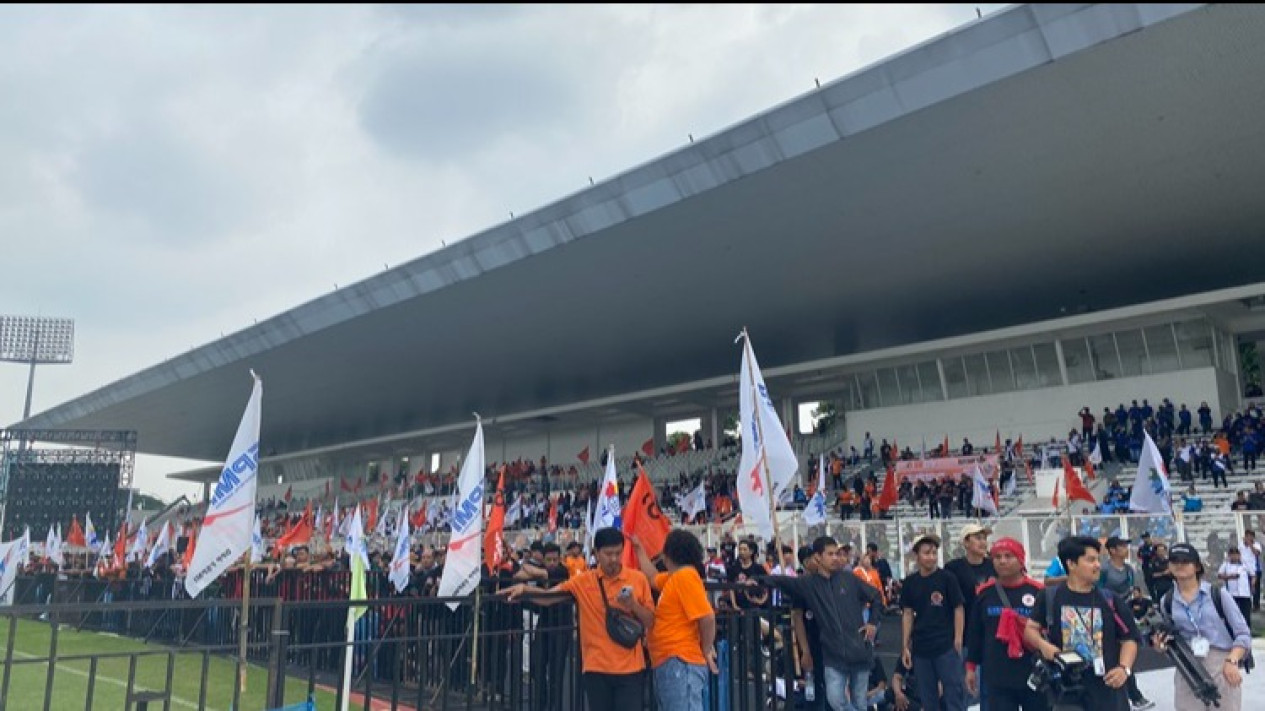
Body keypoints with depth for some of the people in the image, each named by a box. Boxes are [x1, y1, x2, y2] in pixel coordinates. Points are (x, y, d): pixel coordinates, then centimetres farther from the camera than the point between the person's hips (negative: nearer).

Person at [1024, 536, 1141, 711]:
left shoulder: (1109, 600, 3)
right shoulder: (1050, 597, -1)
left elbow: (1129, 638, 6)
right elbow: (1029, 628, 5)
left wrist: (1124, 668, -9)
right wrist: (1043, 645, -14)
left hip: (1106, 687, 1)